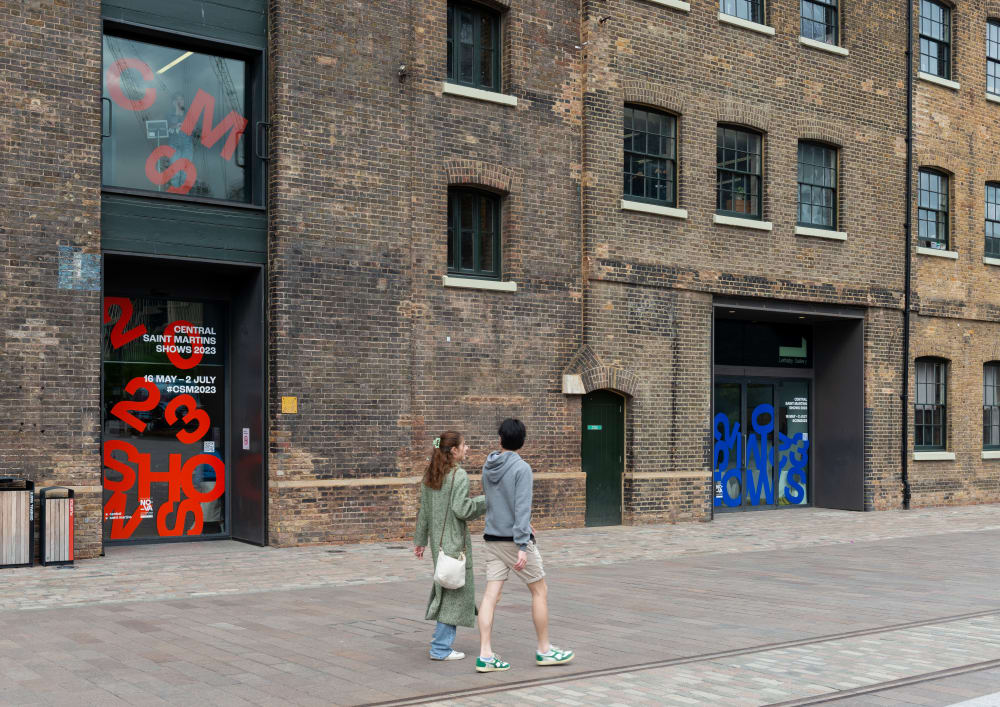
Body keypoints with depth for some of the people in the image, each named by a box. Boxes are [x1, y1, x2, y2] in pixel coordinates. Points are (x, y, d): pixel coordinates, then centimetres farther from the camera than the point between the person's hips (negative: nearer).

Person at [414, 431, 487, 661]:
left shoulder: (430, 475, 9)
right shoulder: (459, 476, -14)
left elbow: (423, 510, 12)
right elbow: (461, 509, -21)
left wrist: (420, 540, 18)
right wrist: (488, 500, -9)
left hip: (437, 538, 8)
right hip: (454, 539, -8)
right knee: (455, 590, -1)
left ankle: (441, 634, 25)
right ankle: (441, 648, 1)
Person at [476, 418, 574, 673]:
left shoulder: (488, 468, 7)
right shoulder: (521, 468, -13)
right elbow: (522, 508, -20)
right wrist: (523, 546, -22)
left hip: (493, 539, 6)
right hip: (515, 539, -6)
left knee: (491, 595, 3)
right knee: (540, 592, 8)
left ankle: (485, 655, -2)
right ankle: (544, 650, 15)